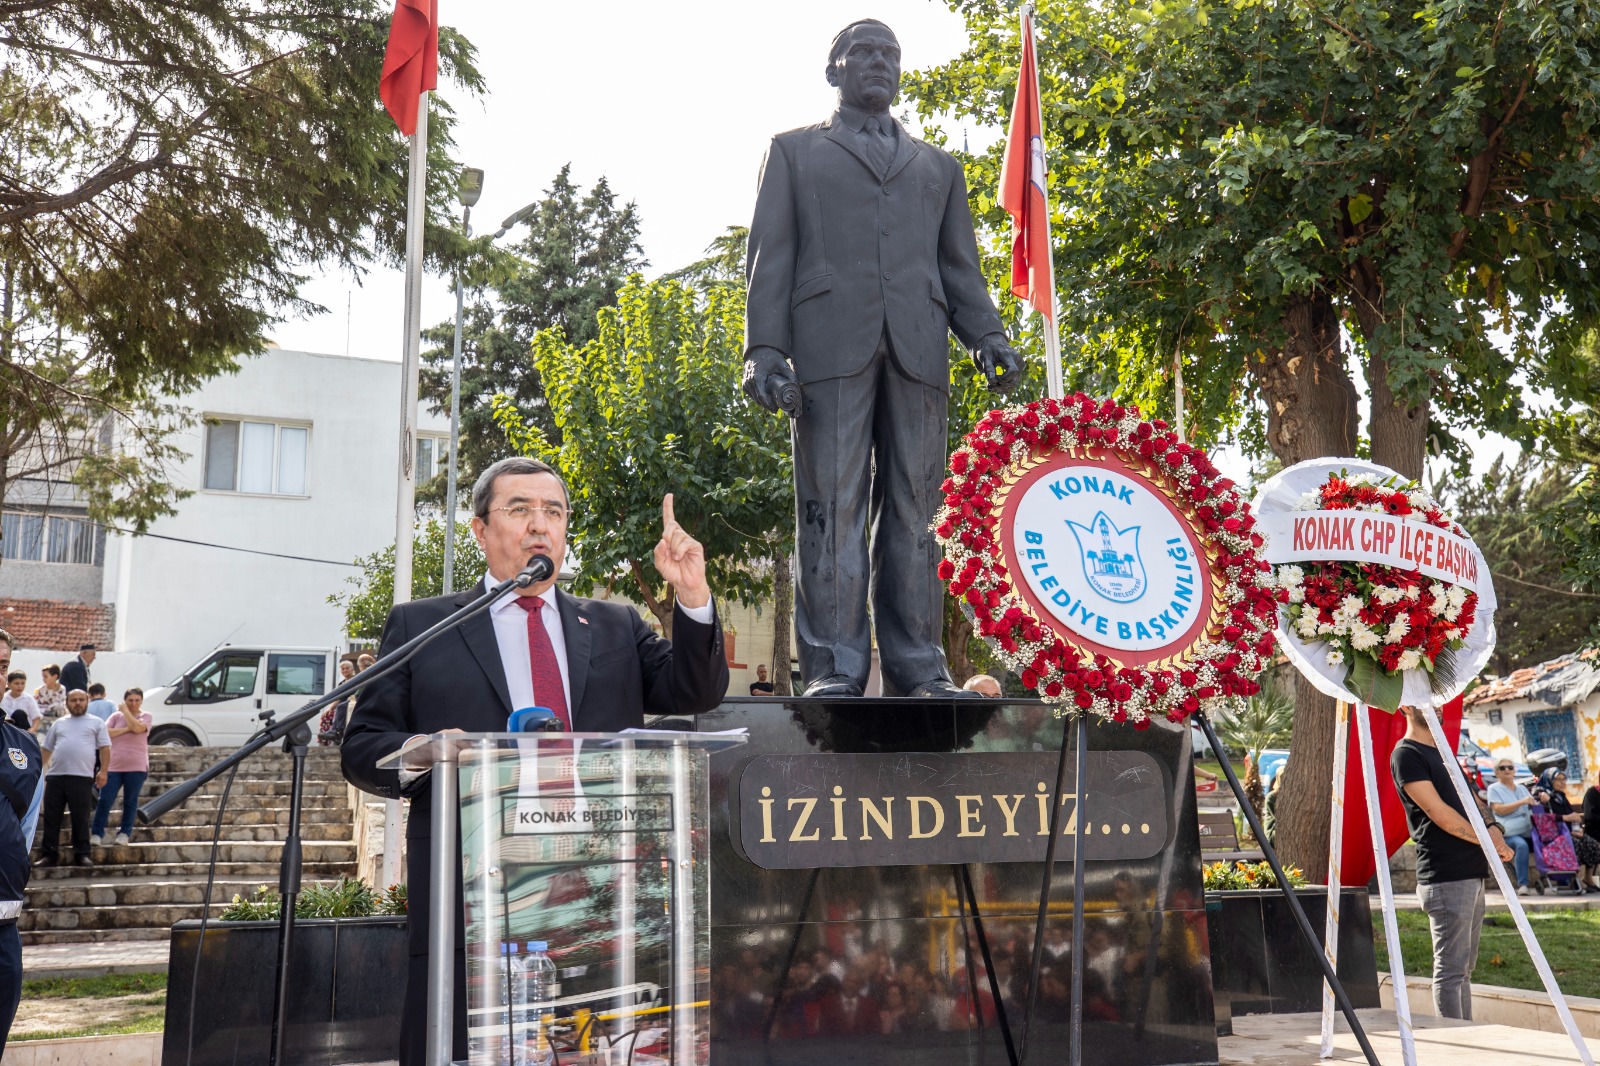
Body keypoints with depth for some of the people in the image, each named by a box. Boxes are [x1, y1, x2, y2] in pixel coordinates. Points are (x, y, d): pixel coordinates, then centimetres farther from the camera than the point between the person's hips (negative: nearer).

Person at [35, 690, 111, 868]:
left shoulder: (96, 723, 11)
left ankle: (82, 854, 5)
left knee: (81, 818, -1)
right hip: (55, 775, 3)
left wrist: (103, 771, -5)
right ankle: (48, 854, 9)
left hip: (82, 777, -3)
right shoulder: (59, 724, 20)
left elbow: (104, 748, 5)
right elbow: (46, 748, 22)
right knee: (51, 818, 3)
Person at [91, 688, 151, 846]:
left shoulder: (145, 716, 5)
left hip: (136, 768, -1)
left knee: (130, 802, 5)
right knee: (104, 800, -4)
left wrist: (125, 711, -4)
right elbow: (106, 732, -4)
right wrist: (126, 729, -11)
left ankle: (125, 833, 14)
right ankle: (96, 833, 1)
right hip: (114, 766, 1)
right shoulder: (116, 716, 10)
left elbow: (137, 727, -15)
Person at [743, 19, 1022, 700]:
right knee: (832, 505, -8)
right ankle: (834, 668, -8)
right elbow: (769, 256, 10)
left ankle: (917, 670, -1)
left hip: (918, 352, 3)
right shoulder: (795, 152, 21)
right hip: (830, 346, -2)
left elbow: (960, 266, 20)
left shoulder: (938, 166, 29)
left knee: (914, 509, -2)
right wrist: (764, 348, -5)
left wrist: (986, 336, 1)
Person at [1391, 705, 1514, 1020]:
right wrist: (1489, 840, -8)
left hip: (1472, 874, 9)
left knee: (1463, 968, 12)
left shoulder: (1443, 752, 20)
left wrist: (1492, 828, 1)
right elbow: (1439, 813, -14)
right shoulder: (1406, 754, -8)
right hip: (1445, 877, -9)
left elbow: (1467, 803, 21)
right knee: (1451, 970, -7)